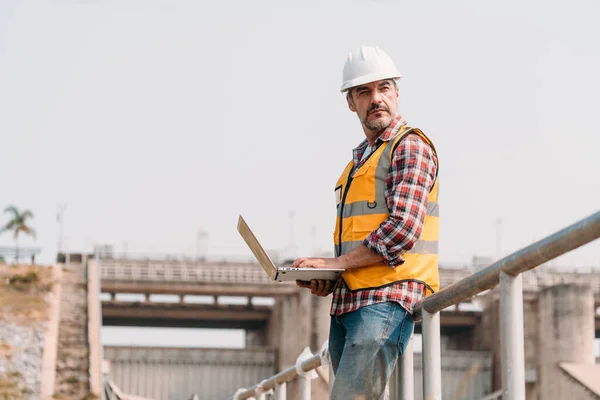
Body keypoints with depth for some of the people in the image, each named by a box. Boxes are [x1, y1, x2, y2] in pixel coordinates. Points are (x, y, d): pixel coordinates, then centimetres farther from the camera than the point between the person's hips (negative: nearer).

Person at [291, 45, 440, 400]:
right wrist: (327, 280, 10)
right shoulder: (361, 158, 24)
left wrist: (335, 263, -12)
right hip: (346, 304, 9)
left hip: (387, 299, -9)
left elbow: (403, 231, -16)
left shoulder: (410, 147, -4)